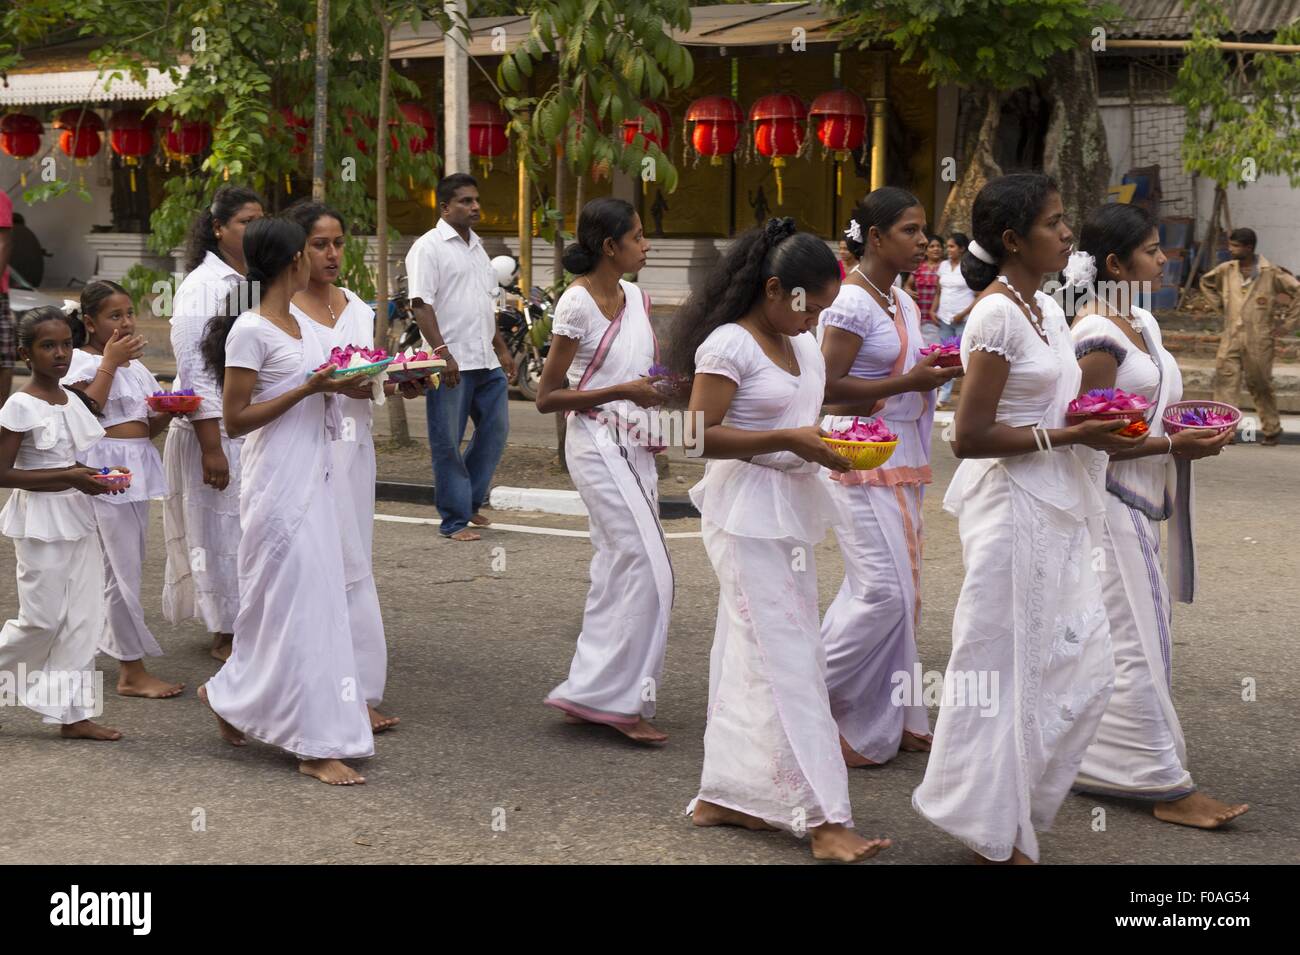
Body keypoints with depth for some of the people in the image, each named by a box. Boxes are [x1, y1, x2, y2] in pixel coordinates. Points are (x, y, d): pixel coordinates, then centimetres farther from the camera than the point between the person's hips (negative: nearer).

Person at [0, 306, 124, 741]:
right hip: (41, 523, -7)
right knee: (43, 619, -4)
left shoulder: (73, 402, 9)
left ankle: (72, 713, 11)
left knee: (83, 618, 5)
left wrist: (98, 476, 0)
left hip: (78, 520, 7)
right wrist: (69, 476, -22)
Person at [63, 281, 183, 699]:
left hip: (137, 469, 8)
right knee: (124, 569, -7)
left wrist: (168, 410, -3)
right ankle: (133, 671, -3)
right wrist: (109, 361, -19)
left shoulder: (135, 364, 17)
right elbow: (86, 411, -24)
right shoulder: (81, 362, -6)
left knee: (130, 567, 13)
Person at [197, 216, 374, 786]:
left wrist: (337, 386, 5)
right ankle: (318, 746, 0)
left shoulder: (301, 326, 12)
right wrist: (309, 388, -20)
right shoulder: (251, 331, -13)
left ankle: (233, 697, 27)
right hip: (278, 486, -9)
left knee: (315, 600, 12)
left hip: (312, 478, 9)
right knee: (298, 605, -5)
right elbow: (235, 420, -14)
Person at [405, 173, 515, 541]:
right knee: (448, 444, -1)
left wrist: (502, 350, 22)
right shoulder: (428, 247, -7)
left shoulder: (476, 247, 19)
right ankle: (455, 521, 5)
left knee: (495, 429, 10)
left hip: (486, 361, 8)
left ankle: (470, 501, 25)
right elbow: (421, 304, -15)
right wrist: (442, 353, -22)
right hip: (451, 364, -8)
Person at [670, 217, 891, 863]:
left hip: (795, 508, 9)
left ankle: (723, 796, 21)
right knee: (789, 658, -9)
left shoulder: (805, 345, 12)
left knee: (751, 657, 12)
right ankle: (821, 817, -8)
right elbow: (701, 437, -18)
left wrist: (830, 443, 3)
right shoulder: (729, 344, -14)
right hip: (748, 515, -9)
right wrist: (789, 440, -22)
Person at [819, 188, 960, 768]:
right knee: (884, 591, -12)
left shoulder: (904, 303, 14)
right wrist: (908, 381, -20)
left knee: (899, 590, 9)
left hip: (901, 456, 9)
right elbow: (830, 386, -19)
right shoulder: (851, 302, -14)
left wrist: (934, 373, 4)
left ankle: (889, 720, 16)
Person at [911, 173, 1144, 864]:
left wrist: (1102, 433, 5)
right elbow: (971, 437, -19)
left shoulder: (1047, 310, 11)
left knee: (1083, 669, 11)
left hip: (1056, 511, 9)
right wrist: (1069, 436, -17)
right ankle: (996, 831, 17)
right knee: (1007, 667, 3)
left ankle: (1017, 810, 25)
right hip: (1011, 507, -9)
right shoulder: (996, 314, -15)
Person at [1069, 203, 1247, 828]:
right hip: (1108, 503, -10)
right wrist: (1171, 445, -20)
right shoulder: (1097, 338, -17)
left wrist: (1190, 426, 5)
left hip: (1137, 504, 10)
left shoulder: (1141, 324, 12)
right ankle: (1166, 785, -1)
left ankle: (1096, 760, 23)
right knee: (1137, 642, -6)